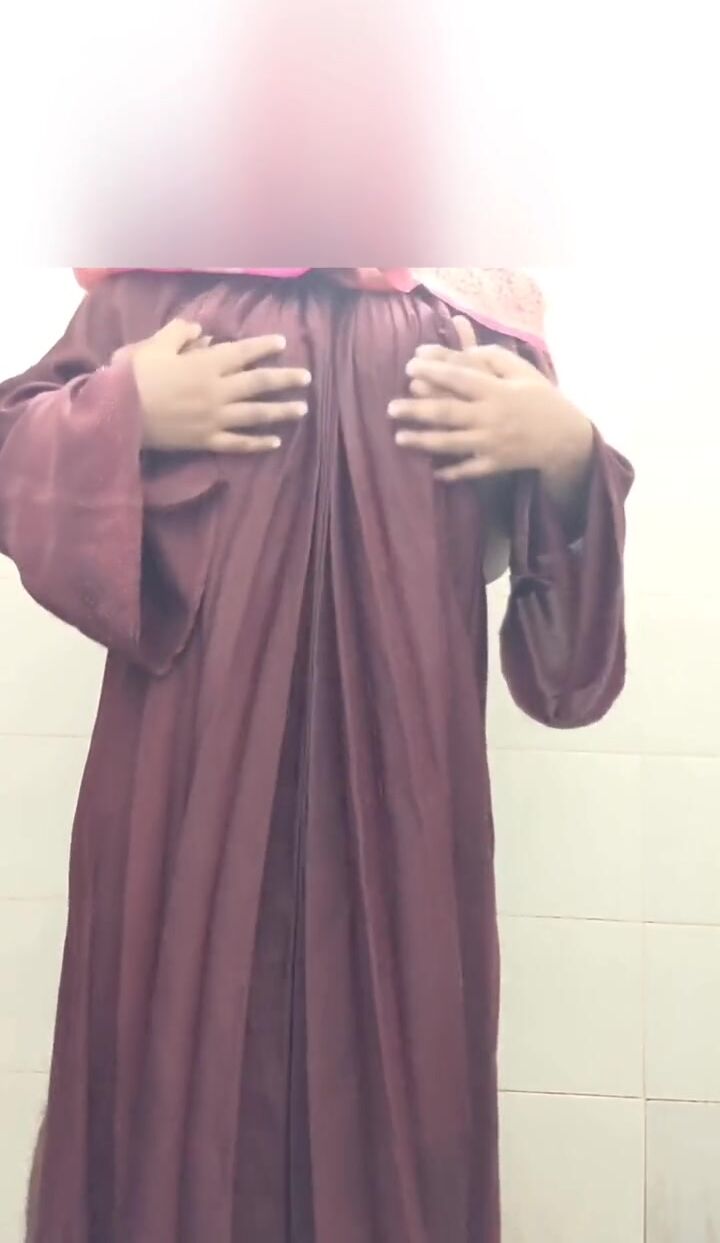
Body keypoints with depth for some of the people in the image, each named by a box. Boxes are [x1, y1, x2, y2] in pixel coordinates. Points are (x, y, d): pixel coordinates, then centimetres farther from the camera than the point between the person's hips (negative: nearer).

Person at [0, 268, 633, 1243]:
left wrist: (568, 453, -9)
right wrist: (125, 409, -10)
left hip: (397, 779, 1)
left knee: (388, 1054, 11)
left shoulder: (482, 321, 8)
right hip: (188, 766, 0)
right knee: (184, 1055, 10)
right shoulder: (147, 290, 8)